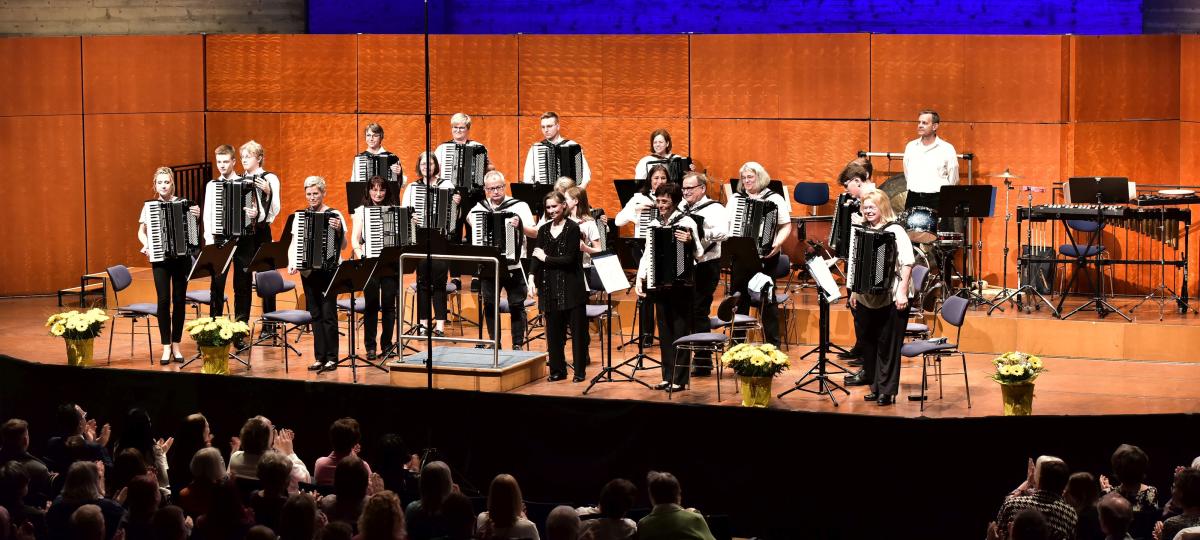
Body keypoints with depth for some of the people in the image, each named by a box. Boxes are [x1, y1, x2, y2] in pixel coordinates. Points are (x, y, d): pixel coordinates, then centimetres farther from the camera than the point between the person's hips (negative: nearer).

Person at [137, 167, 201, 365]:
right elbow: (141, 231, 7)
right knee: (164, 300, -6)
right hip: (160, 258, -1)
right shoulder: (149, 206, 3)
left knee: (179, 300, 3)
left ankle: (176, 346, 14)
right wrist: (146, 245, -12)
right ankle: (166, 347, 2)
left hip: (182, 257, 1)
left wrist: (196, 216, -16)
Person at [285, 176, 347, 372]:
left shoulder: (334, 215, -3)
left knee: (328, 314, -5)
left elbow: (343, 246, -7)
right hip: (308, 271, 4)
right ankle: (320, 357, 12)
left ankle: (332, 358, 1)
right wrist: (292, 264, -9)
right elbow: (293, 244, 8)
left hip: (328, 270, -4)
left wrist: (338, 230, -26)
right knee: (315, 315, 7)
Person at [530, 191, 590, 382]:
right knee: (553, 330, 6)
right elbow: (536, 256, 2)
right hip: (550, 287, 5)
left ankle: (579, 371, 7)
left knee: (577, 330, 1)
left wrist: (546, 258, -10)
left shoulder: (572, 228, -6)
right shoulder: (544, 229, 9)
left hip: (571, 287, -4)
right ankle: (557, 370, 15)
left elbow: (570, 259, -12)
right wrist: (532, 277, -14)